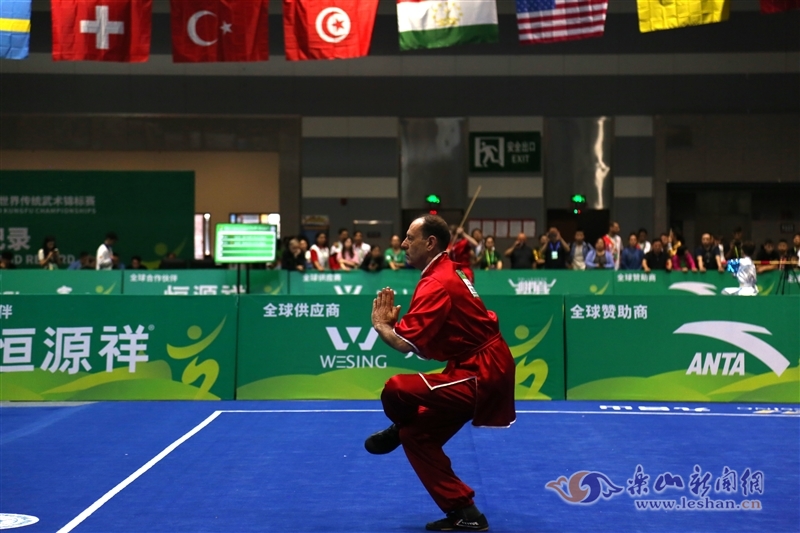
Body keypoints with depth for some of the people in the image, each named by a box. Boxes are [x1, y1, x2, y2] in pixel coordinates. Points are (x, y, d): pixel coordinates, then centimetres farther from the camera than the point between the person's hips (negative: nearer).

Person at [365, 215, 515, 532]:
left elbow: (405, 343, -24)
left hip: (480, 374, -11)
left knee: (396, 390, -26)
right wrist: (393, 322, 7)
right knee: (418, 435, 13)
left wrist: (379, 324, -5)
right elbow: (422, 336, 21)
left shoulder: (437, 284, -18)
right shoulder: (448, 272, 14)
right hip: (484, 369, 11)